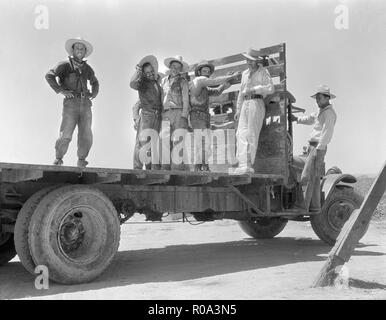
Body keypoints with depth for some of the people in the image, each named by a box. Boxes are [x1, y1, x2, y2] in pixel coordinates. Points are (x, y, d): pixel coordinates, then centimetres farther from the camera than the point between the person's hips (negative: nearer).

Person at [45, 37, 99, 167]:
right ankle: (58, 158, 8)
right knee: (66, 135, -12)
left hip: (85, 104, 4)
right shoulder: (65, 65, 5)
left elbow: (95, 82, 37)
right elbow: (49, 76, -6)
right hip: (70, 103, -4)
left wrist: (94, 94, 19)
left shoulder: (87, 68, 20)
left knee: (86, 136, -4)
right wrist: (61, 90, -14)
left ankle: (81, 160, 12)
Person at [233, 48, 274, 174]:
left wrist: (253, 89, -13)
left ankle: (249, 165, -6)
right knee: (241, 133, -9)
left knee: (252, 134, -9)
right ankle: (243, 164, -13)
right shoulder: (245, 74, 22)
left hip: (257, 103, -6)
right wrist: (238, 110, 21)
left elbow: (270, 88, -9)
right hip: (245, 104, 6)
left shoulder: (263, 72, 4)